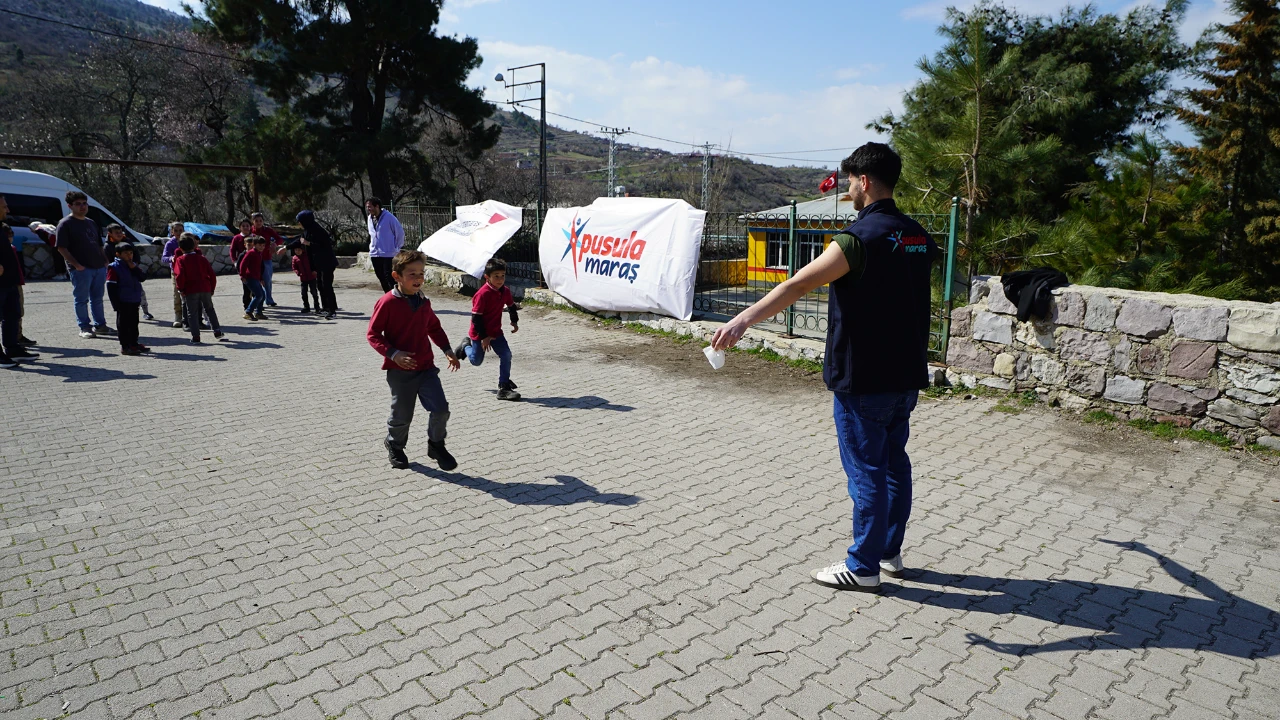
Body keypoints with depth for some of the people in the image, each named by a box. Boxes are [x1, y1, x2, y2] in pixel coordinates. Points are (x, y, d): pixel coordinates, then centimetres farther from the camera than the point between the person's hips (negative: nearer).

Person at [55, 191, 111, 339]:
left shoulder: (91, 223, 18)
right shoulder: (65, 224, -4)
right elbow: (61, 248, -10)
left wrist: (105, 260, 9)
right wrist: (76, 264, -19)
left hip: (99, 267, 6)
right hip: (81, 269, -6)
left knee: (97, 298, 12)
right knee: (82, 299, 1)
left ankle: (100, 325, 19)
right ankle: (84, 328, 7)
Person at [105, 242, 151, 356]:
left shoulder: (133, 265, 12)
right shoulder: (114, 267, -10)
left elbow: (143, 277, 2)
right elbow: (111, 287, -13)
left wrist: (135, 268, -13)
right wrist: (116, 304, -16)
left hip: (134, 302, 7)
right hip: (123, 303, -7)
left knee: (134, 324, 15)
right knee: (123, 325, -1)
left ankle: (134, 344, 25)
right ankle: (125, 346, 2)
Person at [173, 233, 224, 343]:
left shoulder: (180, 260, -3)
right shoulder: (202, 258, 7)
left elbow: (179, 276, -16)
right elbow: (212, 274, 4)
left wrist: (181, 289, -3)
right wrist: (212, 288, 14)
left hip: (190, 290, -3)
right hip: (205, 289, 3)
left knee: (192, 314, 6)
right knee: (210, 309, 21)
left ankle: (196, 338, 6)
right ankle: (217, 331, 15)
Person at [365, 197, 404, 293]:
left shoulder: (389, 217, -12)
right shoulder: (370, 218, 10)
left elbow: (400, 233, -7)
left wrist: (397, 248, -5)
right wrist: (372, 246, 16)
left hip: (389, 254, -7)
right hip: (374, 254, 7)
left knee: (389, 277, -12)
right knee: (381, 278, 10)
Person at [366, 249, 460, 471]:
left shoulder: (423, 302, 7)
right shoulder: (387, 302, -12)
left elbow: (434, 327, 21)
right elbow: (373, 334, -10)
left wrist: (447, 350, 11)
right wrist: (393, 354, -22)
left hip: (426, 366, 5)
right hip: (400, 371, -4)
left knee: (440, 408, -5)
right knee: (402, 414, 8)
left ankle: (436, 445, 19)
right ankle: (395, 445, 38)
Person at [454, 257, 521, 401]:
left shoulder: (505, 291, -5)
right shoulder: (483, 294, -26)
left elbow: (511, 305, 16)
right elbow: (476, 317, -23)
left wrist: (514, 321, 7)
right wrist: (484, 337, -23)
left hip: (496, 332, 5)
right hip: (479, 333, -5)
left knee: (506, 354, -10)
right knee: (476, 361, 9)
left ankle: (504, 387, -2)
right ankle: (466, 345, 42)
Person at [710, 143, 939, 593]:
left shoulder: (862, 236, -18)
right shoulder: (918, 237, 8)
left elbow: (799, 285, -27)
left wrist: (744, 319, -30)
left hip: (864, 378, -8)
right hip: (906, 374, 8)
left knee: (866, 468, 1)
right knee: (894, 461, 17)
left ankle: (863, 567, 13)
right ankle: (889, 552, 30)